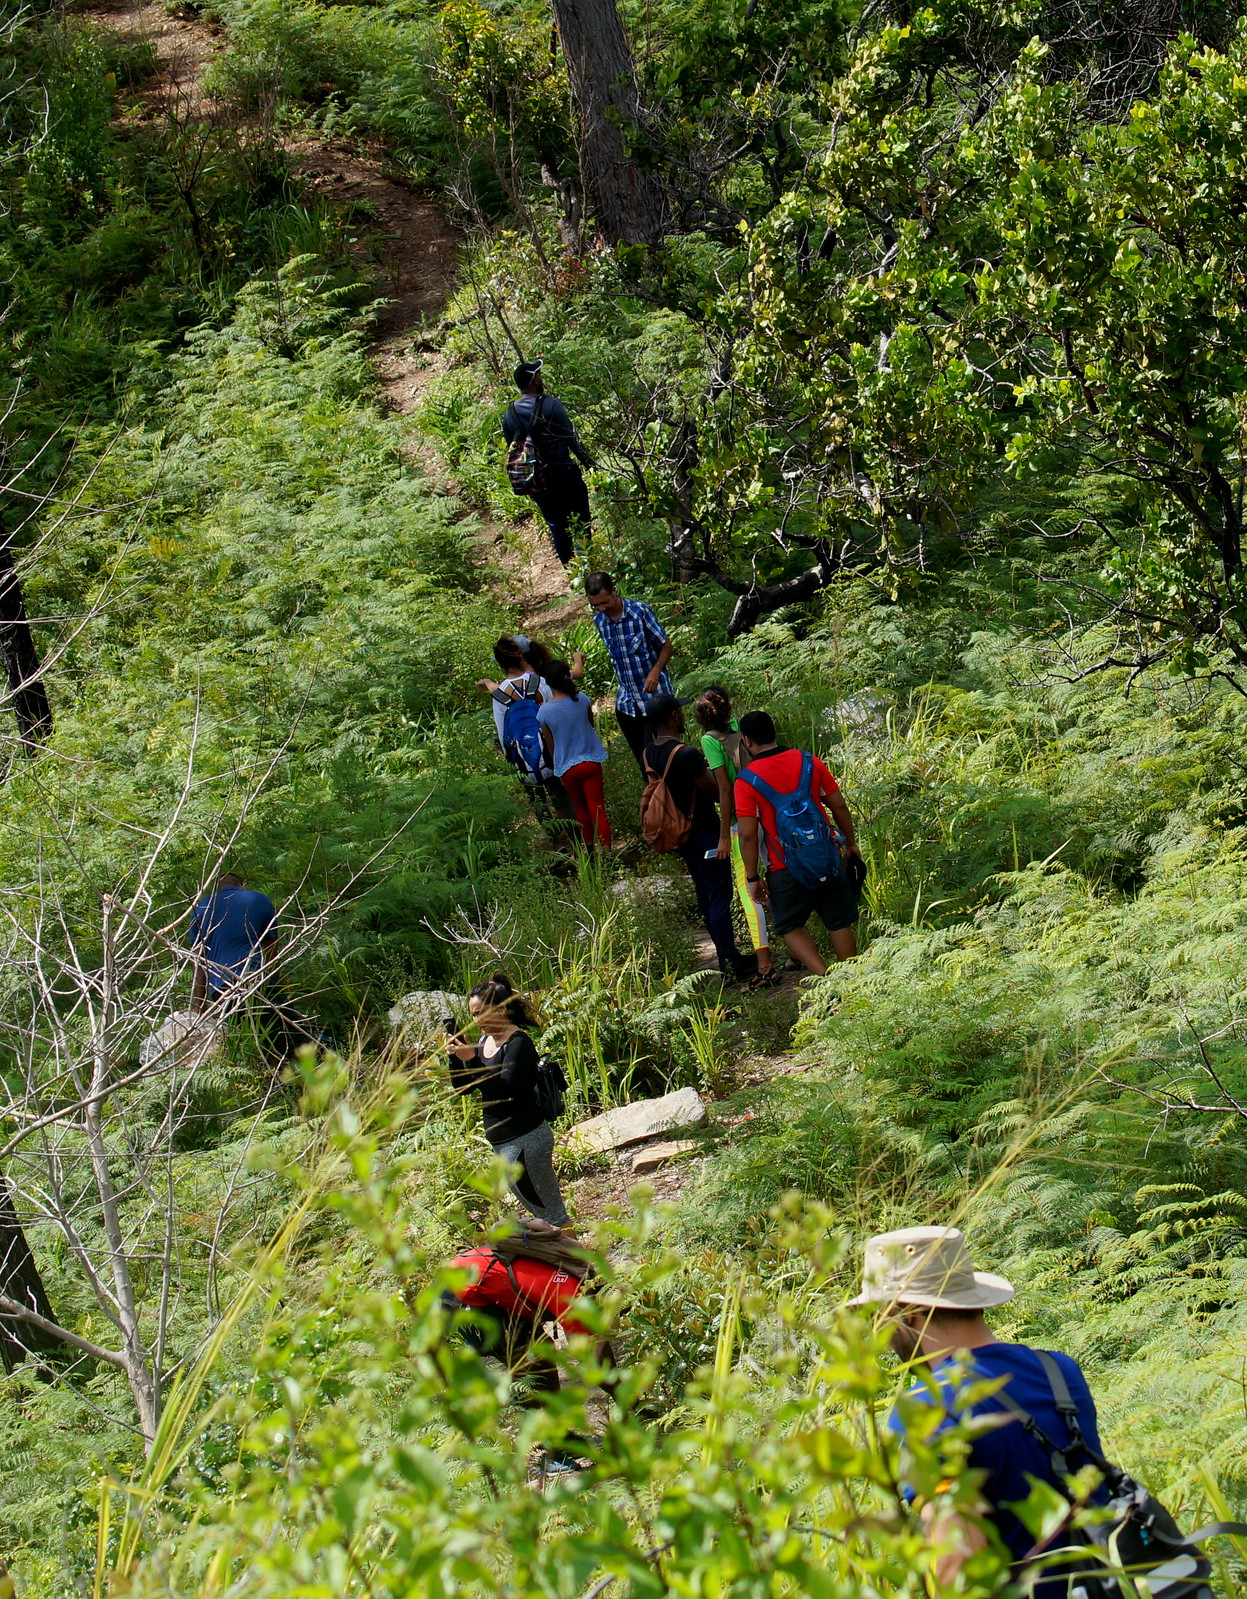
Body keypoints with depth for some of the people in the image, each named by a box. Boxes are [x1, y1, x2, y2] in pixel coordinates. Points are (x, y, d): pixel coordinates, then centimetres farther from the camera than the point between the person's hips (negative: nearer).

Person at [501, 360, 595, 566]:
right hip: (564, 472, -5)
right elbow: (571, 439, -13)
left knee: (556, 526, 16)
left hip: (534, 479, 5)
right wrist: (589, 462, -1)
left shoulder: (509, 414, 0)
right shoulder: (551, 405, -16)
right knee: (580, 521, 7)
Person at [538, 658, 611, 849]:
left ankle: (589, 847, 32)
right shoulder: (581, 700, -10)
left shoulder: (545, 712, -13)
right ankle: (606, 850, -6)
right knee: (597, 808, 2)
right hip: (591, 761, 0)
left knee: (581, 809, 20)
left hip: (566, 767, 0)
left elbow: (550, 745, -1)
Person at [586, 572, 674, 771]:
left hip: (654, 695, -5)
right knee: (641, 759, 11)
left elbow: (666, 646, -8)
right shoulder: (599, 620, 1)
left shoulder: (640, 611, -15)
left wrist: (655, 672, -25)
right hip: (626, 701, 5)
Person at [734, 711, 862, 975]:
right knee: (840, 923, 15)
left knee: (790, 927, 14)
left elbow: (748, 835, -13)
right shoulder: (808, 761, 0)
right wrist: (851, 843, 18)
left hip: (786, 870, -3)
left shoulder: (746, 782, -11)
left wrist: (753, 878, -4)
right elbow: (839, 807, 4)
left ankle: (825, 977, -3)